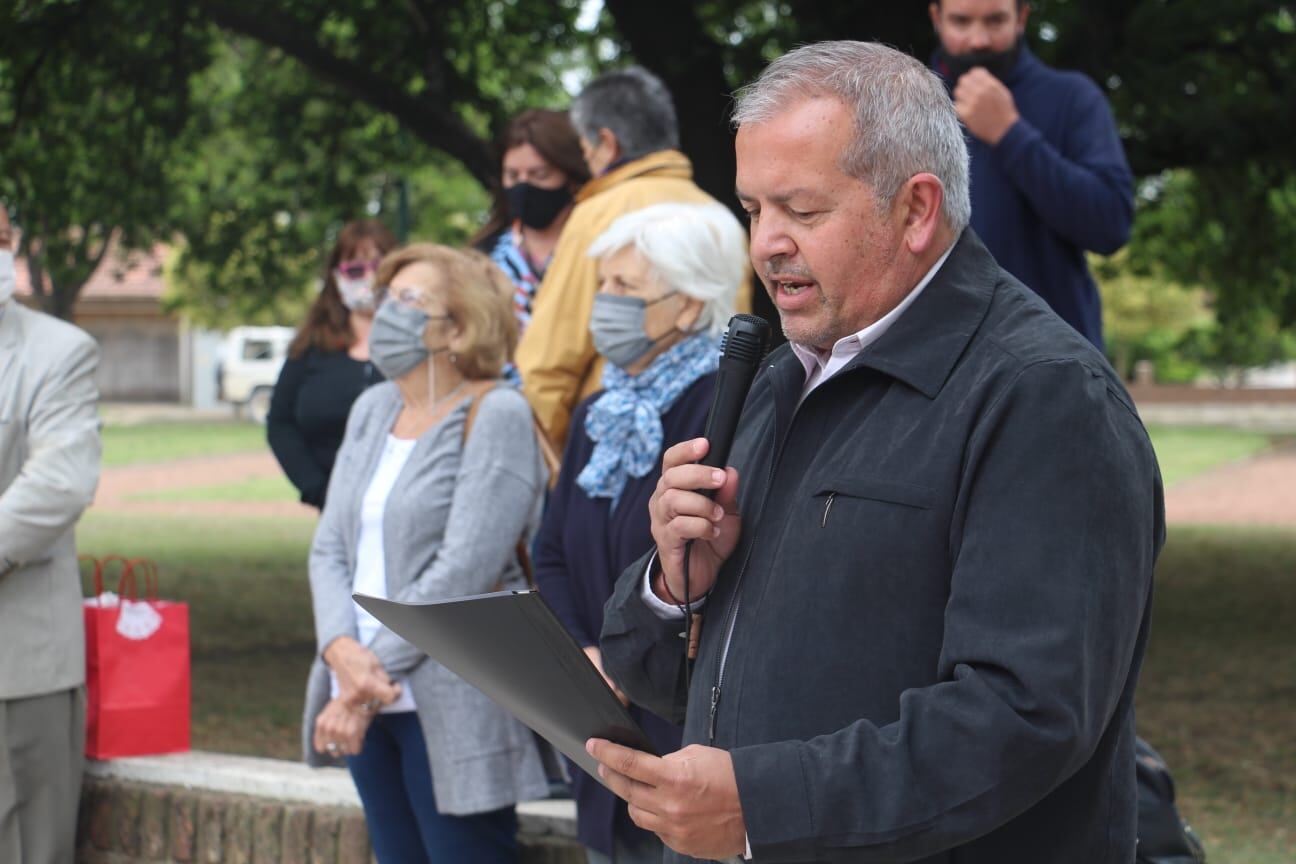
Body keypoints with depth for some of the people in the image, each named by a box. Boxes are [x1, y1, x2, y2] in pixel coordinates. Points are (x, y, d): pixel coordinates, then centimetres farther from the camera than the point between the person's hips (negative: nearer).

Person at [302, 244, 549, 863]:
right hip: (367, 704, 7)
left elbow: (463, 569, -15)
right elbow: (329, 549, 9)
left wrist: (374, 674, -15)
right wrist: (343, 650, -10)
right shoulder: (372, 409, 14)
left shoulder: (495, 415, -8)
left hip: (450, 710, -7)